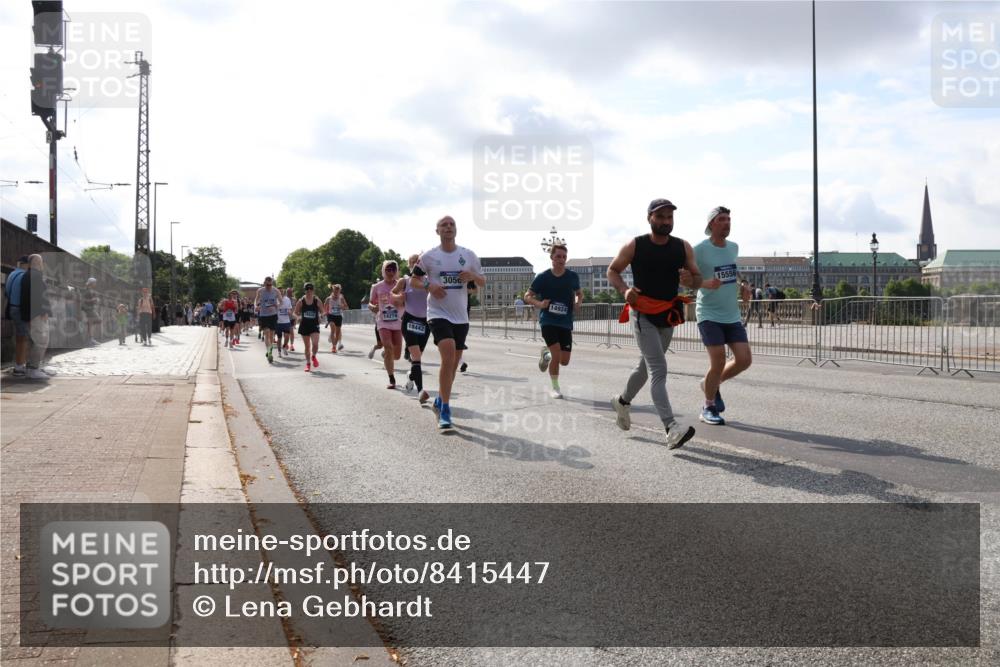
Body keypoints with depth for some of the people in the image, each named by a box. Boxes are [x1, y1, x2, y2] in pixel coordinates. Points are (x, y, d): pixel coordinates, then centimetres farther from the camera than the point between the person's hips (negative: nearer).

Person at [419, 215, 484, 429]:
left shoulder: (469, 255, 4)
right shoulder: (428, 256, -2)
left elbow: (482, 282, 11)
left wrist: (472, 276, -12)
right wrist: (429, 286, -12)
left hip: (461, 317, 4)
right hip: (438, 314, -4)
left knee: (454, 363, 12)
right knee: (449, 356, -23)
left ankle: (440, 401, 35)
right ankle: (445, 410, -17)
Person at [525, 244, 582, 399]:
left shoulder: (573, 276, -1)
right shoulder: (543, 277, -8)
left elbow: (579, 293, 16)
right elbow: (527, 296, 0)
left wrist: (578, 303, -5)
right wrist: (539, 303, -19)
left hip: (565, 323, 3)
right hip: (548, 321, -3)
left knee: (564, 361, 1)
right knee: (557, 355, -15)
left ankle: (546, 352, 36)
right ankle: (555, 388, 7)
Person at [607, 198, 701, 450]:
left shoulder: (683, 247, 1)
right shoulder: (634, 246, -8)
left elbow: (698, 280, 7)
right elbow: (612, 271, 3)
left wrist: (690, 280, -18)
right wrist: (625, 289, -16)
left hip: (668, 316, 5)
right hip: (643, 314, -5)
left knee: (647, 365, 21)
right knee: (659, 369, -17)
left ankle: (622, 401, 47)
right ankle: (672, 429, -26)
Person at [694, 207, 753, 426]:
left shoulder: (734, 247, 9)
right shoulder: (700, 250, -11)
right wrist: (706, 284, -25)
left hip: (733, 316, 6)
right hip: (709, 315, -6)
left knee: (744, 360, -3)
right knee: (718, 362, -11)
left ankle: (712, 384, 25)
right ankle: (708, 408, 10)